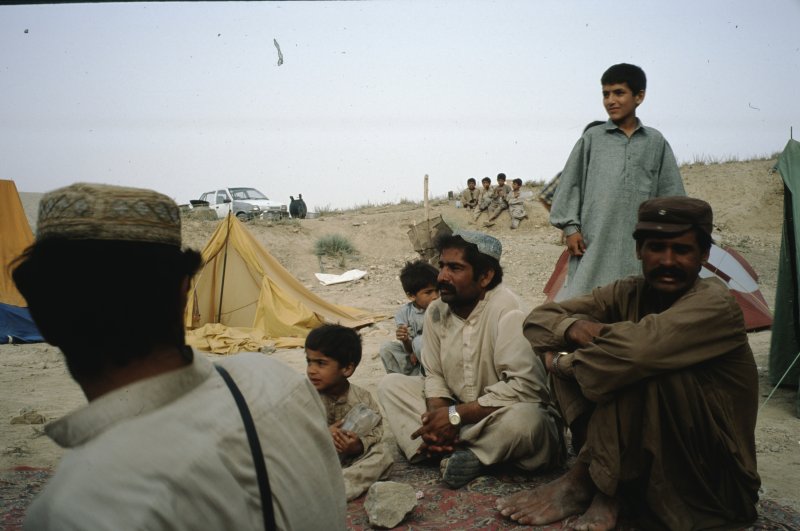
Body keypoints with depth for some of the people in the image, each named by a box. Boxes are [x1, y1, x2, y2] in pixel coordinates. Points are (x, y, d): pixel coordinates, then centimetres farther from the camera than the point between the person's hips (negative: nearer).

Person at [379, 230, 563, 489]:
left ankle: (450, 451, -14)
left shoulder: (506, 310, -23)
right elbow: (434, 375, 4)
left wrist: (455, 415, -26)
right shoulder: (436, 311, -2)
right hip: (459, 414, 6)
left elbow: (525, 385, -31)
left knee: (525, 419, -39)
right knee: (390, 384, -2)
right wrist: (438, 416, -18)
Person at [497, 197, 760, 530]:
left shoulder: (714, 303, -21)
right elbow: (539, 319, -2)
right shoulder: (627, 294, -2)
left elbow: (637, 347, -39)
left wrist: (564, 363, -21)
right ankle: (607, 483, -13)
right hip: (643, 450, 6)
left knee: (642, 367, -31)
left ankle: (583, 481, -14)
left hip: (713, 475, -6)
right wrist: (574, 327, -26)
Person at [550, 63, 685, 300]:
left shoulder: (656, 143, 9)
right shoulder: (592, 138, 6)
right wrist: (571, 227, -1)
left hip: (639, 249, 2)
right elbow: (570, 184, 7)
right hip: (594, 244, -1)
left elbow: (670, 194, 11)